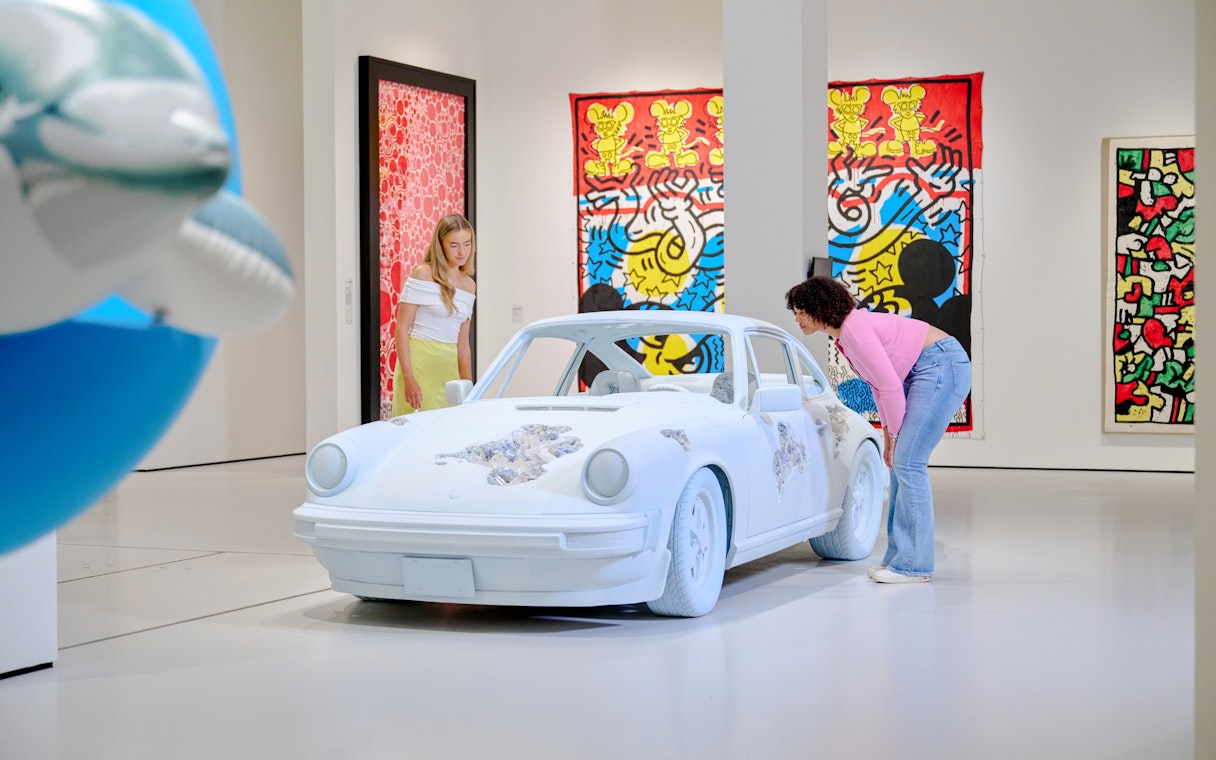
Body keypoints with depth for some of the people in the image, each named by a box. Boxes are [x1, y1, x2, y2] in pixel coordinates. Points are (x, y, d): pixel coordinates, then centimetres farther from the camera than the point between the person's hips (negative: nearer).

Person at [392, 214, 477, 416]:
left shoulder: (469, 285, 12)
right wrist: (408, 378, -15)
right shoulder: (423, 274, -5)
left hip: (449, 366, 6)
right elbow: (401, 329, -8)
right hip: (419, 361, -5)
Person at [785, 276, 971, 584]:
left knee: (908, 463, -11)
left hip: (943, 367, -10)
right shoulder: (843, 333, 10)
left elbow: (891, 387, -20)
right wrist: (888, 432, 12)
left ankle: (914, 565, -8)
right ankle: (900, 558, 13)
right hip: (925, 372, 10)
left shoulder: (855, 330, -20)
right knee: (902, 463, 9)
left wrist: (895, 435, -8)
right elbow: (879, 383, 17)